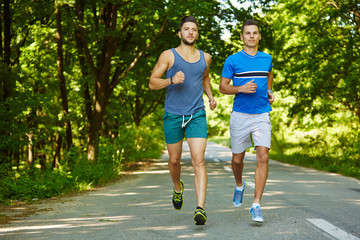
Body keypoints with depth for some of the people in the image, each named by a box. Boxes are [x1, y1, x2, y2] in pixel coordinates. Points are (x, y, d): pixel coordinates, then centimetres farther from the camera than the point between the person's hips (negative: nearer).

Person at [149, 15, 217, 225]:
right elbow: (152, 83, -3)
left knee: (199, 161, -13)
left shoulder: (205, 57, 9)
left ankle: (201, 209, -18)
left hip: (197, 115, 1)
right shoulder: (168, 56, -2)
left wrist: (211, 96, 13)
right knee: (175, 160, 13)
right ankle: (178, 188, 45)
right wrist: (171, 80, -21)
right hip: (173, 115, -1)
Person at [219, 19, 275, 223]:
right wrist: (241, 88, -16)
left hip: (262, 116, 1)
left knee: (263, 157, -13)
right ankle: (239, 185, 43)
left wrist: (270, 92, 12)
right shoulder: (233, 60, -1)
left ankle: (256, 206, -11)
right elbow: (223, 87, 1)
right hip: (240, 115, -1)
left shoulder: (267, 59, 8)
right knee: (237, 159, 9)